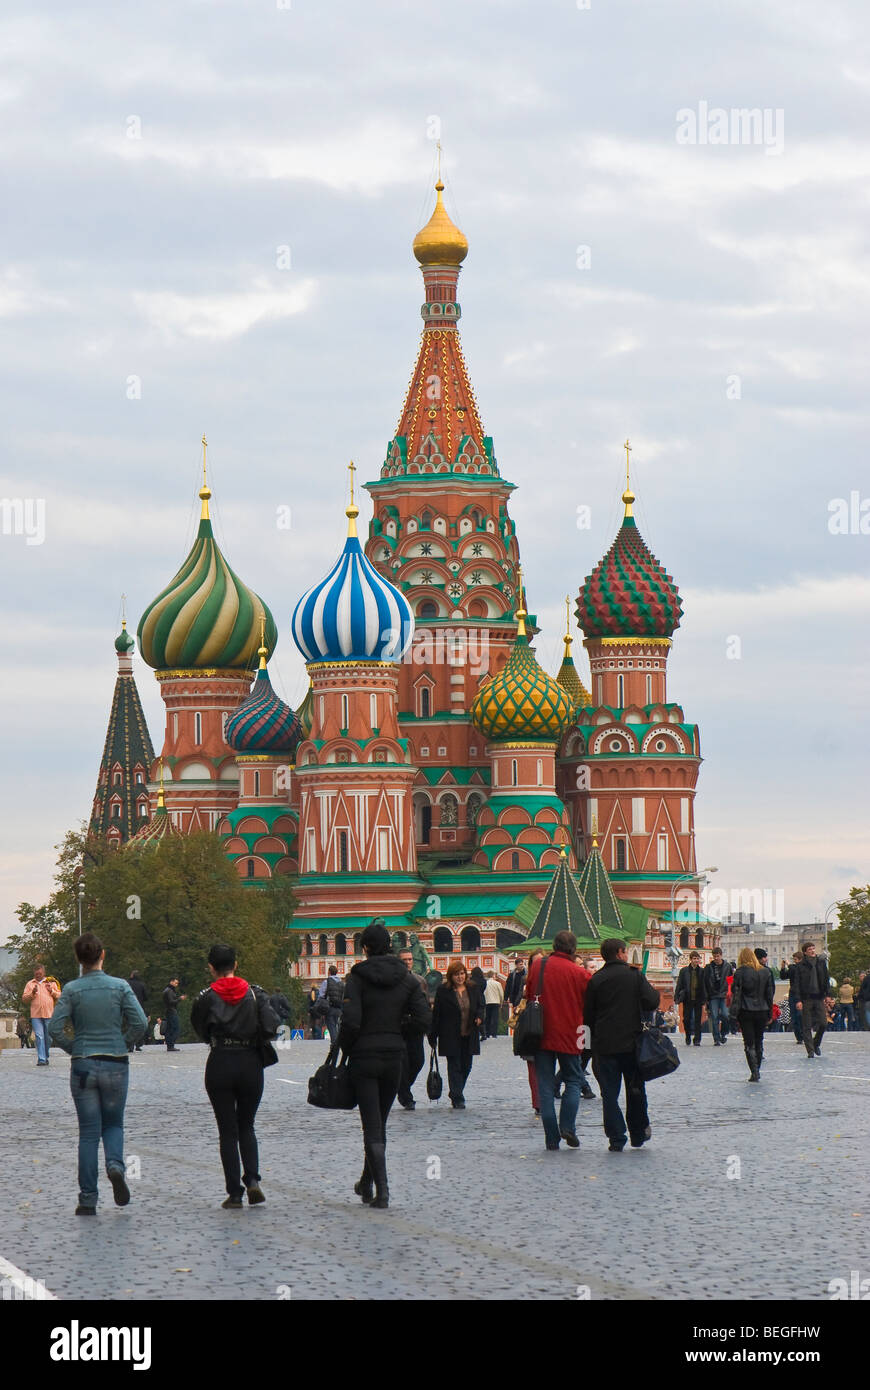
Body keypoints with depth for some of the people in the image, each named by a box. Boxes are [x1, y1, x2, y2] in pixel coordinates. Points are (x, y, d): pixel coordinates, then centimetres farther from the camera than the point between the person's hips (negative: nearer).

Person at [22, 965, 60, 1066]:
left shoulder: (51, 983, 14)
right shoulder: (30, 984, 13)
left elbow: (59, 996, 13)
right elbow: (24, 998, 9)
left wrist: (52, 991, -5)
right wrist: (32, 993, -9)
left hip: (49, 1014, 1)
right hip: (36, 1015, -1)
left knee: (48, 1037, 5)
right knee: (39, 1037, -10)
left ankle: (46, 1057, 20)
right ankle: (41, 1059, -14)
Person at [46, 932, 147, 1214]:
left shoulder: (72, 990, -5)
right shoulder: (119, 986, -4)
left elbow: (55, 1027, -12)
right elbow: (140, 1023, -9)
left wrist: (74, 1049, 5)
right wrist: (122, 1043, 8)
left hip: (83, 1066, 0)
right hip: (116, 1064, 0)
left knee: (88, 1131, 6)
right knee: (113, 1124, 18)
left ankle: (88, 1199, 3)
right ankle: (115, 1165, -13)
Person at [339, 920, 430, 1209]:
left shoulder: (358, 978, -10)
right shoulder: (407, 977, 1)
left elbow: (351, 1021, -17)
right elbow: (422, 1020, -4)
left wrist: (344, 1048, 0)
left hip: (364, 1057, -4)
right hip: (394, 1055, 4)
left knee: (372, 1126, -1)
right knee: (380, 1123, 18)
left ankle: (381, 1191, -9)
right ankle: (367, 1183, 29)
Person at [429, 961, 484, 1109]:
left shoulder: (473, 988, 7)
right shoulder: (443, 991, -4)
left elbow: (480, 1006, 17)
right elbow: (436, 1014, -3)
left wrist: (479, 1017, -6)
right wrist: (433, 1036, -5)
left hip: (469, 1036, 4)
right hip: (450, 1037, -4)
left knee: (466, 1066, 9)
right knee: (454, 1066, -5)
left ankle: (455, 1095, 28)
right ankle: (458, 1099, -5)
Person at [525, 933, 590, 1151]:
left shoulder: (537, 967, 1)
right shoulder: (580, 973, -6)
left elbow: (528, 996, 10)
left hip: (542, 1035, 2)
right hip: (569, 1035, -1)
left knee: (545, 1086, 4)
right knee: (573, 1080, 14)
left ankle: (551, 1138, 1)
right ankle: (568, 1126, -5)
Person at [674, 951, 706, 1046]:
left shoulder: (701, 971, 4)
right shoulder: (684, 971, 1)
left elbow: (704, 986, 5)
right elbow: (679, 985, 2)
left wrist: (704, 1001, 1)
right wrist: (676, 998, -5)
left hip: (698, 999, 0)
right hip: (687, 999, 0)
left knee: (697, 1020, 0)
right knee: (687, 1019, 3)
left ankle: (697, 1039, 5)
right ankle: (688, 1037, 24)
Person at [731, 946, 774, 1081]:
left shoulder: (741, 972, -6)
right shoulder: (766, 972, 5)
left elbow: (735, 993, -7)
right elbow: (770, 993, 9)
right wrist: (769, 1014, 15)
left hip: (746, 1011, -4)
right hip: (762, 1012, 4)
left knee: (749, 1044, 0)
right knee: (759, 1042, 15)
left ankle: (754, 1072, -11)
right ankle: (757, 1071, 19)